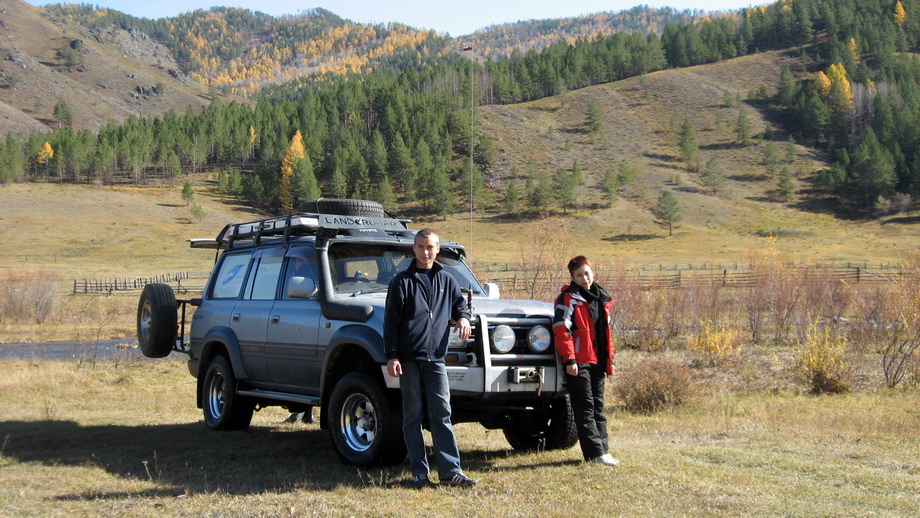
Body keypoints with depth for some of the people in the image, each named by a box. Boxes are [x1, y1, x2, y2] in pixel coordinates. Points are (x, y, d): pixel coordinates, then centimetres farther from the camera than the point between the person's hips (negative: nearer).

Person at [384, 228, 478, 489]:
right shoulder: (402, 281, 4)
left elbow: (459, 304, 27)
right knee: (413, 416, 2)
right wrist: (391, 356, -7)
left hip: (435, 358, 2)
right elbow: (391, 322, 1)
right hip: (409, 358, -2)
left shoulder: (446, 280, 13)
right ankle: (419, 472, 6)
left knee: (442, 414, -1)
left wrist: (463, 317, 2)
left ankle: (450, 470, -1)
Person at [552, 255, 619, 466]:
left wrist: (609, 358, 18)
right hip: (579, 362, -7)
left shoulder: (601, 298, 16)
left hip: (597, 362, 8)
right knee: (585, 409, -6)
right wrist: (569, 359, -21)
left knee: (598, 408, 11)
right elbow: (561, 330, -15)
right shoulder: (569, 298, -7)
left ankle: (602, 450, 16)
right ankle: (595, 453, -8)